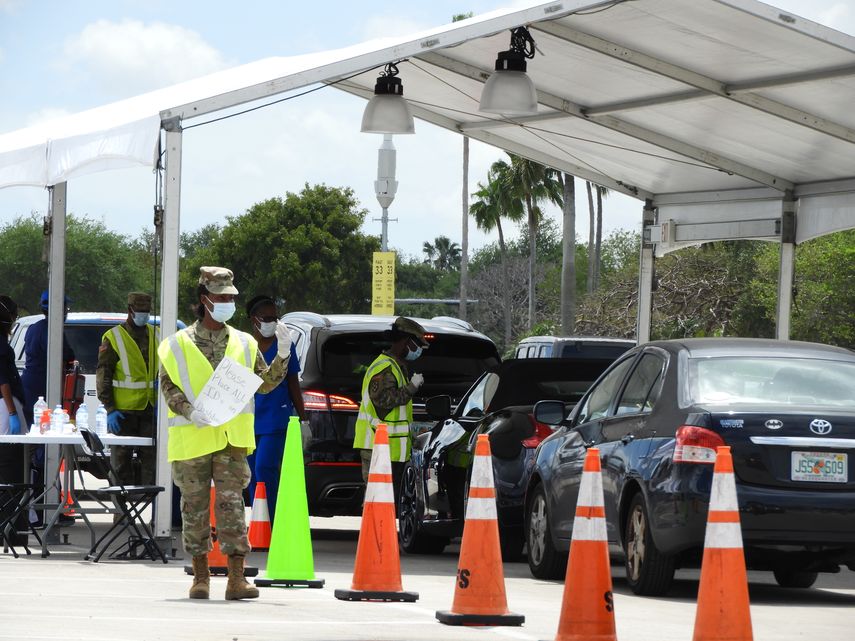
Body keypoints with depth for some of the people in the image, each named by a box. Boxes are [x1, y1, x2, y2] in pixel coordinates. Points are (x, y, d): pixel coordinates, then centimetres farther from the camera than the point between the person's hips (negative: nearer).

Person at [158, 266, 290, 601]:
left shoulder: (244, 344, 12)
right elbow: (168, 386, 2)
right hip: (191, 437, -1)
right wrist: (189, 411, -14)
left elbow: (265, 383, 14)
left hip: (231, 438, 1)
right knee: (194, 507, 5)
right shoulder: (179, 344, 4)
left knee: (231, 504, -9)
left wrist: (282, 354, -1)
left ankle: (236, 578, -12)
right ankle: (201, 576, 15)